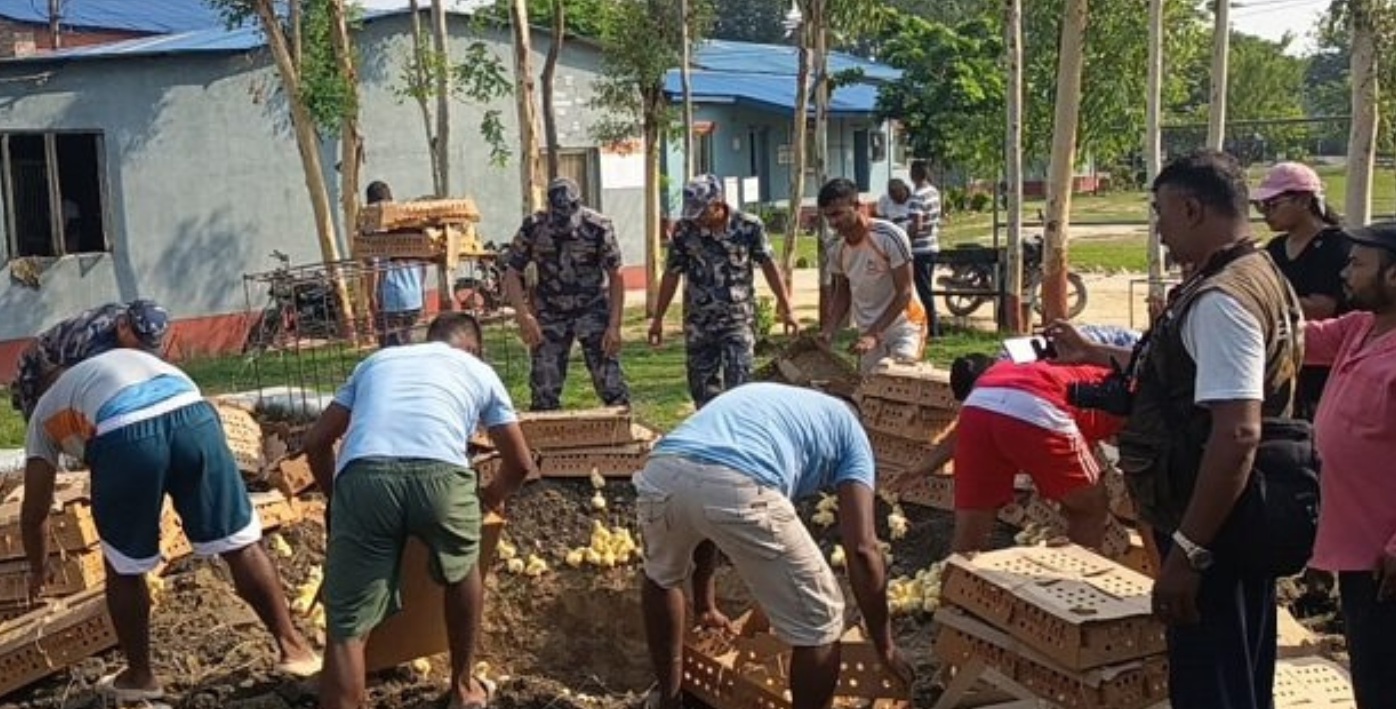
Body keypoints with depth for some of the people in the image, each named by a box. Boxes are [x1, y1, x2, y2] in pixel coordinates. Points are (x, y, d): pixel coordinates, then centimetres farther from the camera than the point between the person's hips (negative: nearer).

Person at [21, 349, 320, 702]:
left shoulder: (45, 412, 35)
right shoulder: (132, 358, 45)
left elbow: (34, 513, 36)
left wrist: (37, 571, 51)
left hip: (123, 437, -2)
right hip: (193, 416, 3)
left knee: (124, 569, 19)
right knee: (241, 544, 13)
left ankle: (139, 676, 32)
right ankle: (292, 647, 18)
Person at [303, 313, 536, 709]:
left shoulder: (377, 360, 36)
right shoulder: (479, 371, 31)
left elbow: (316, 442, 33)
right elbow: (520, 463, 36)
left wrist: (338, 499, 48)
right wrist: (492, 495, 57)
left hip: (362, 476, 1)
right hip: (439, 474, 0)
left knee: (347, 629, 5)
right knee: (462, 570, 31)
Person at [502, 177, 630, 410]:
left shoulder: (598, 227, -15)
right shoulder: (533, 228, -10)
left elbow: (615, 276, -10)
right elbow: (512, 273, -5)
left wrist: (614, 326, -16)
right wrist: (524, 316, -18)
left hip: (593, 311, -2)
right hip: (550, 316, 2)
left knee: (610, 383, -7)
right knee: (544, 390, 2)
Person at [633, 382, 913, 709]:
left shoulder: (756, 399, 44)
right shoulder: (848, 429, 28)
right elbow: (863, 549, 16)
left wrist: (704, 604, 58)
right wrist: (885, 646, 26)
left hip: (661, 472, 6)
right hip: (735, 487, -6)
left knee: (661, 576, 40)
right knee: (818, 624, 16)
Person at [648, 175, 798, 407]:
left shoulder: (749, 226, -8)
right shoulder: (685, 229, -4)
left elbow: (769, 266, 0)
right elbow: (672, 274, 5)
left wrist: (786, 308, -4)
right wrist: (658, 318, 8)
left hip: (739, 320, -2)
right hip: (699, 324, 2)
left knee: (738, 386, -10)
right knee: (703, 390, 7)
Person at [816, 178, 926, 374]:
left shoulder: (890, 237, -20)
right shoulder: (838, 251, -2)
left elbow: (904, 293, -19)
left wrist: (874, 334, -25)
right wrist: (828, 331, -6)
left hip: (903, 326, -6)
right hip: (869, 333, 6)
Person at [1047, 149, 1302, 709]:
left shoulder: (1222, 300, -23)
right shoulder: (1250, 277, 10)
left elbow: (1237, 434, -30)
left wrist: (1186, 551, -29)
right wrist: (1094, 354, 26)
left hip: (1212, 534, -10)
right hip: (1230, 527, 10)